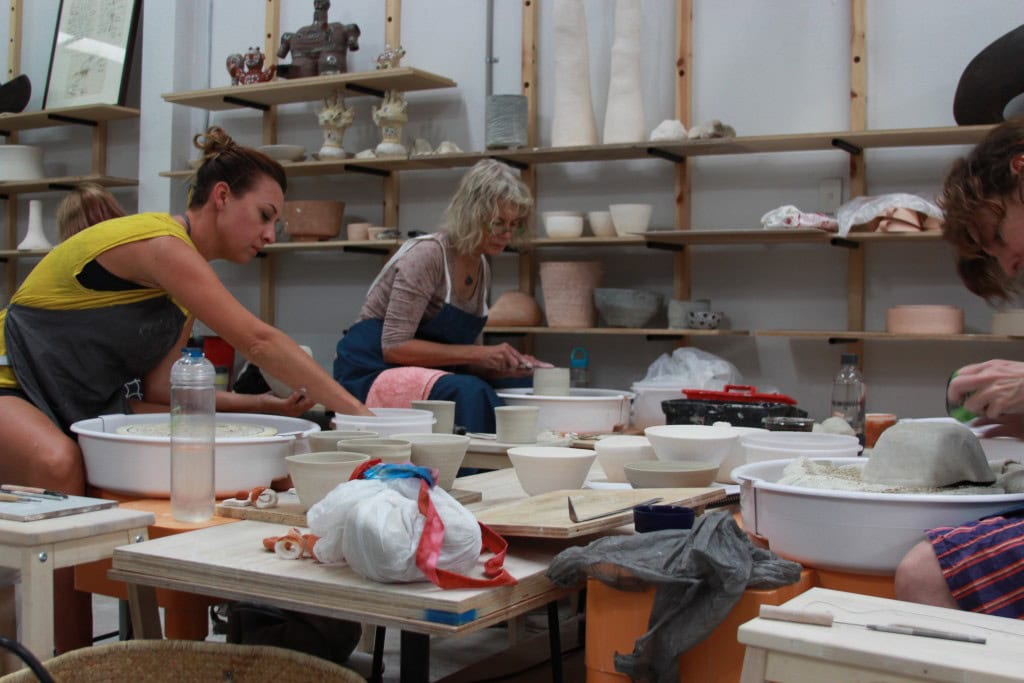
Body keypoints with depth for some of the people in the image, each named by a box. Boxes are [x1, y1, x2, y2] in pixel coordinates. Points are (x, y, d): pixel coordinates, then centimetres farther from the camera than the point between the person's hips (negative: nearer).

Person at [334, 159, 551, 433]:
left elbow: (467, 351, 14)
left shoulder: (482, 268, 8)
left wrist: (504, 364, -6)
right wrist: (478, 353, -22)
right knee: (469, 393, -34)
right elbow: (394, 346, -20)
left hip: (427, 371, 8)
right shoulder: (427, 254, -16)